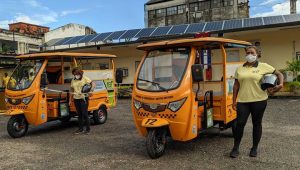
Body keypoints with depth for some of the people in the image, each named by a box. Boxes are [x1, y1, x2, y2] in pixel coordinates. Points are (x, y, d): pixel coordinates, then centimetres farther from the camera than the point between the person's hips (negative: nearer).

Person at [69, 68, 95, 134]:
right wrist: (70, 100, 14)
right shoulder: (73, 80, 12)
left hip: (83, 98, -5)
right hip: (76, 99, 5)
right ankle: (80, 129, 19)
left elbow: (93, 84, -7)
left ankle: (87, 129, 5)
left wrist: (91, 91, -24)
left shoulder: (85, 78, -2)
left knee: (84, 114, -7)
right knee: (79, 114, 10)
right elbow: (72, 90, 17)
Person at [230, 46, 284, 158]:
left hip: (259, 100, -1)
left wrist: (281, 84, -10)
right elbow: (236, 85, 11)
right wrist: (234, 101, 7)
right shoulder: (240, 69, 10)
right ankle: (235, 148, 11)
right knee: (240, 123, -3)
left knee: (257, 124, 8)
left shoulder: (263, 66, 2)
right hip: (242, 101, 2)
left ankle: (254, 148, 23)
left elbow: (279, 74, 9)